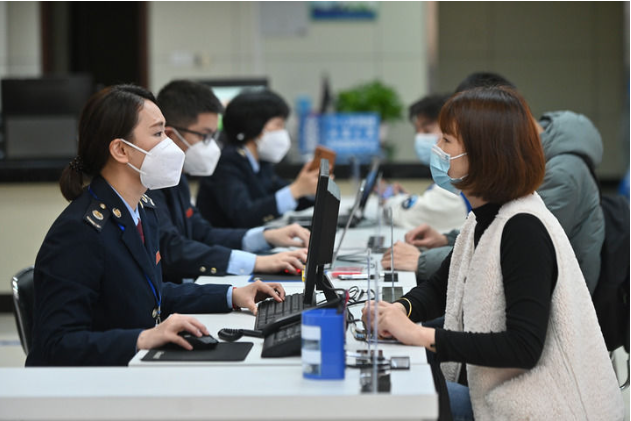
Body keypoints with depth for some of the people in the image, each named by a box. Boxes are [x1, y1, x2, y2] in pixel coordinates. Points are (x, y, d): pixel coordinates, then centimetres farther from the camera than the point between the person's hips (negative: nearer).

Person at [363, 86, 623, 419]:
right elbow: (439, 287, 21)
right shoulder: (485, 218, 8)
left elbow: (524, 347, -27)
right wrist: (399, 309, -2)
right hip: (488, 391, 9)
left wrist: (422, 336, -26)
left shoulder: (525, 230, -21)